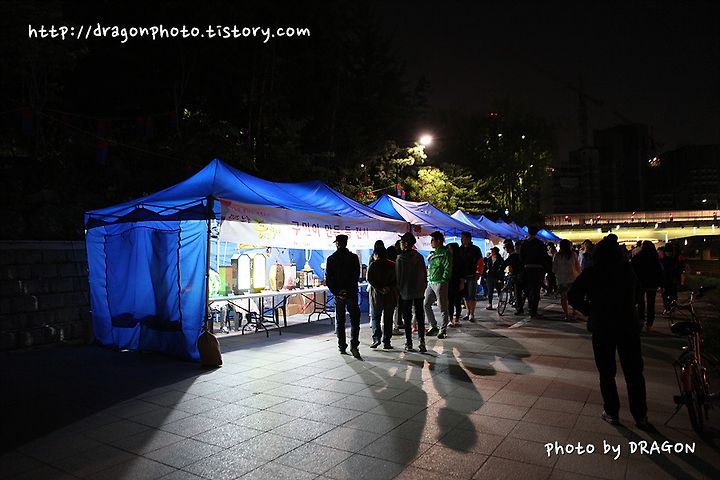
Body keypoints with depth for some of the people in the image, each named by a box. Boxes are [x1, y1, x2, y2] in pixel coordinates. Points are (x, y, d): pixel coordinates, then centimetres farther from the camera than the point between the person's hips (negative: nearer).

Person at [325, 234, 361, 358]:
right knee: (355, 320, 5)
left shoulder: (331, 259, 0)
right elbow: (356, 276, -7)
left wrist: (336, 292, -5)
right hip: (351, 293, -1)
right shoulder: (353, 257, -3)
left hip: (338, 294, 1)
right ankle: (353, 345, -7)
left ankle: (342, 347, 12)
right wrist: (348, 290, -6)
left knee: (339, 321, 10)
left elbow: (328, 279, -4)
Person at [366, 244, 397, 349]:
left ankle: (376, 338, -4)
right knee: (388, 319, 8)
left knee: (376, 317, 11)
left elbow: (370, 279, -12)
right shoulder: (393, 265, 5)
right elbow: (397, 280, 1)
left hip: (377, 294, -2)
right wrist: (389, 287, -7)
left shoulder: (373, 265, -2)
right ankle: (386, 342, 7)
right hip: (391, 295, 2)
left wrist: (380, 289, -15)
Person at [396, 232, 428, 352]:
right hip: (419, 292, 4)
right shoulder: (419, 256, 2)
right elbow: (425, 273, 6)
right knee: (420, 317, 10)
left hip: (406, 292, -4)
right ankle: (422, 341, 2)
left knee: (407, 319, 4)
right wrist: (423, 287, 14)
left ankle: (409, 344, 6)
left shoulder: (401, 258, -12)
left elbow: (398, 276, -9)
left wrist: (398, 290, 2)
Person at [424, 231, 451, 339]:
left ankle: (443, 329, 7)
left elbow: (448, 268, -14)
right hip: (431, 283, 9)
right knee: (426, 304, 9)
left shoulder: (445, 253, -8)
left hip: (440, 283, -9)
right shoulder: (434, 253, 18)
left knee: (442, 307, -2)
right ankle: (433, 326, 20)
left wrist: (443, 280, -16)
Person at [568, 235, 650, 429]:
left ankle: (612, 413, 15)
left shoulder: (591, 273, -7)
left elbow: (573, 295, -10)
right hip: (629, 325, 3)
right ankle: (640, 416, 16)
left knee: (607, 372, 10)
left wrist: (589, 311, 2)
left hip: (602, 327, -2)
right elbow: (637, 292, 16)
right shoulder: (628, 269, 3)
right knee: (634, 372, 11)